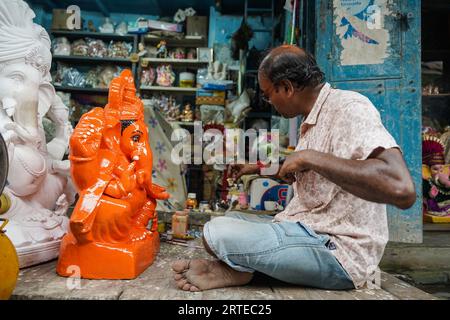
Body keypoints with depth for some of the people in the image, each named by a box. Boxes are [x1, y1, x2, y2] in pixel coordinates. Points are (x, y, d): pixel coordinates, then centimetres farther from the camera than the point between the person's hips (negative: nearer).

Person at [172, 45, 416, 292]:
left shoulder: (348, 107, -17)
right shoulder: (313, 120, 12)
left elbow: (402, 190, -32)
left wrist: (310, 157, -26)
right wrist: (256, 169, 33)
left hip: (336, 249, -10)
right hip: (308, 230, 10)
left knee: (216, 233, -21)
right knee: (229, 220, 19)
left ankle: (235, 270, 5)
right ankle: (236, 266, -3)